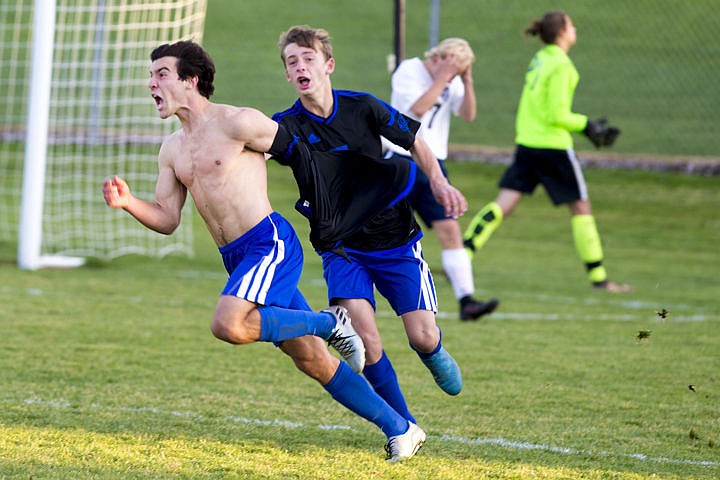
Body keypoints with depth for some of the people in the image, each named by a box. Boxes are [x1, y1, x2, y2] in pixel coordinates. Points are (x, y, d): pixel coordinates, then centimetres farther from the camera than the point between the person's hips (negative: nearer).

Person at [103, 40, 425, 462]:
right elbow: (167, 220, 15)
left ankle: (331, 324, -9)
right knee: (310, 359, 5)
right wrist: (128, 202, -4)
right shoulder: (173, 149, 16)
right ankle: (400, 429, 14)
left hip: (269, 242, -7)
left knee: (229, 325, -29)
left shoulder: (237, 123, -7)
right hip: (237, 259, 8)